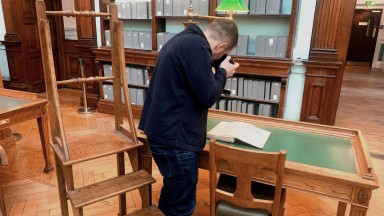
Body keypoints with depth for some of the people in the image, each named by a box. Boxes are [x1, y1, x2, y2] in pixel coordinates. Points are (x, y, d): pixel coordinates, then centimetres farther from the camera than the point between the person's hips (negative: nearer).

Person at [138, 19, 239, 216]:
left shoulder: (183, 39, 13)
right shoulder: (197, 47, -20)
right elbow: (208, 96, -19)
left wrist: (215, 68, 10)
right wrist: (222, 72, -3)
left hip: (164, 130, 10)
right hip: (174, 136, -10)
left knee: (173, 190, 26)